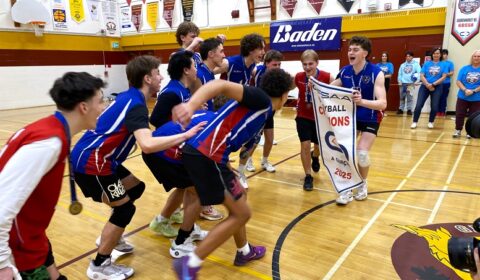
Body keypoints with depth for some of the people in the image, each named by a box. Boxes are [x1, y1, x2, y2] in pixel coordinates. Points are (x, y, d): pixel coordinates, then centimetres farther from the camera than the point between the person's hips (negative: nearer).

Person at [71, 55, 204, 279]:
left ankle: (109, 239, 32)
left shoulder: (129, 97, 7)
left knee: (135, 187, 18)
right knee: (124, 209, -4)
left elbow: (141, 136, 24)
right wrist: (185, 135, -30)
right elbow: (147, 145, -39)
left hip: (95, 158, 10)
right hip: (90, 163, -10)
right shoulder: (136, 105, -22)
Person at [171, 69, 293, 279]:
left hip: (207, 154, 10)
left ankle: (244, 251, 42)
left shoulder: (259, 107, 22)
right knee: (241, 213, 0)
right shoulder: (261, 99, -5)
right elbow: (221, 85, -20)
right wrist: (190, 106, -38)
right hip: (206, 157, -10)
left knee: (240, 197, 25)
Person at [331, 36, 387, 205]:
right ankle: (348, 187, 8)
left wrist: (362, 101, -50)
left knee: (361, 153, -15)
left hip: (370, 119, -4)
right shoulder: (344, 72, -8)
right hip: (350, 116, 4)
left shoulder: (376, 73, -22)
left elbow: (382, 103, -31)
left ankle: (363, 184, 16)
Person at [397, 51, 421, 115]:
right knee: (402, 97, 7)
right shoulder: (402, 65, 15)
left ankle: (409, 109, 2)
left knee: (410, 97, -4)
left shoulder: (416, 64, 4)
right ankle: (401, 109, 13)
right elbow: (400, 74, 16)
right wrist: (399, 81, 3)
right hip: (403, 83, 4)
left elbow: (419, 72, -6)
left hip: (411, 83, -3)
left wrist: (416, 76, -25)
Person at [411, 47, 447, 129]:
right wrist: (428, 85, -14)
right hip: (425, 86, 0)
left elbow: (443, 77, -4)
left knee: (434, 106, 2)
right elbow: (421, 76, -1)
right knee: (419, 105, -8)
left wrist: (433, 84, -15)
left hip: (437, 87, 0)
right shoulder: (427, 63, 5)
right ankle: (414, 122, 2)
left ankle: (431, 122, 20)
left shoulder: (443, 65, 3)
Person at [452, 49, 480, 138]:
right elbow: (458, 81, -2)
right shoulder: (465, 68, 3)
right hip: (462, 97, 1)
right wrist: (465, 90, -16)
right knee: (459, 114, 3)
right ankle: (458, 130, 19)